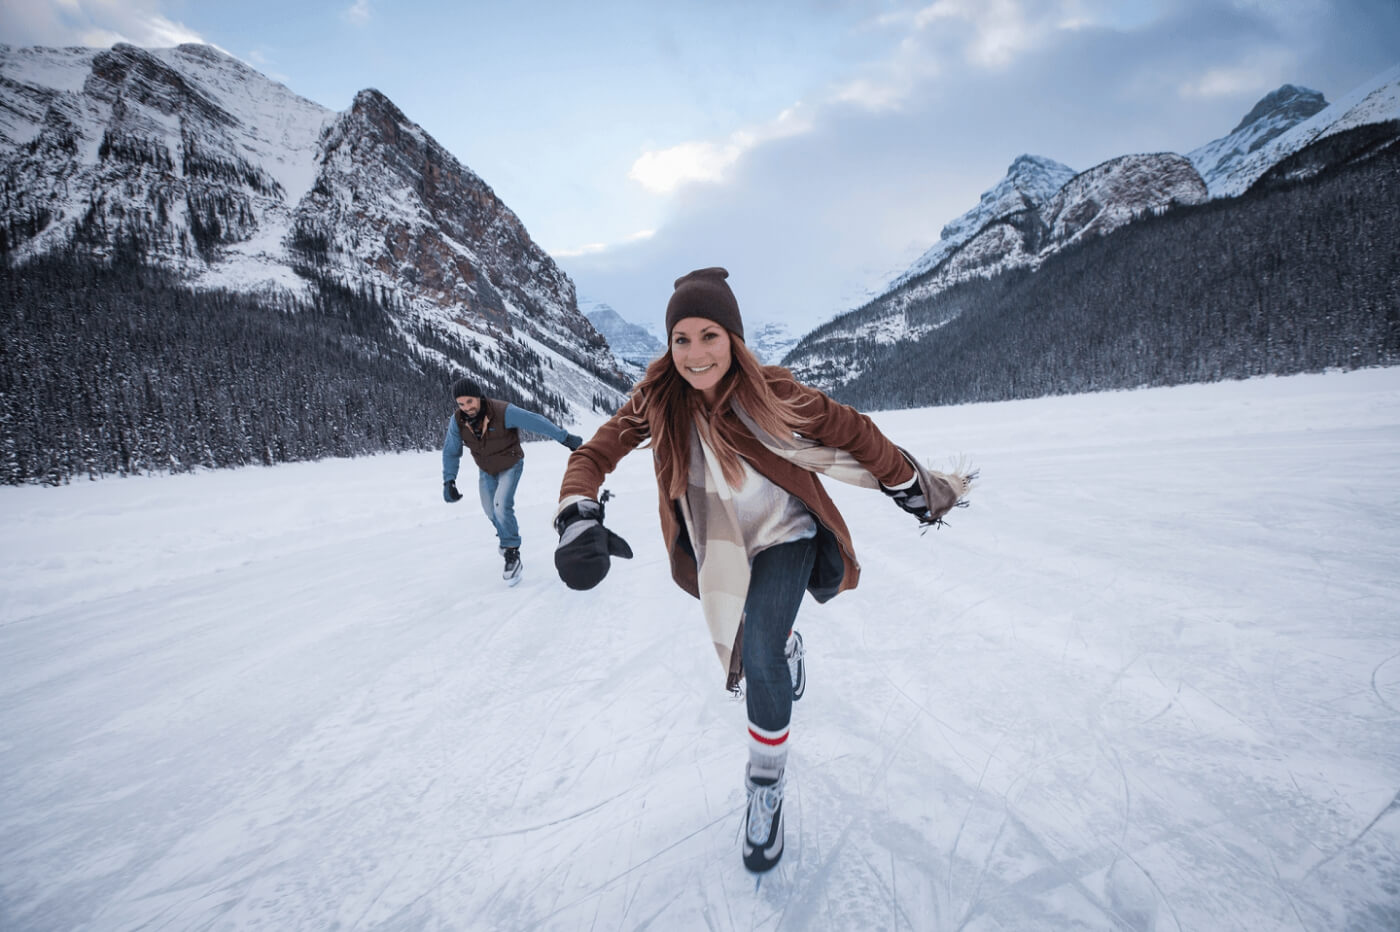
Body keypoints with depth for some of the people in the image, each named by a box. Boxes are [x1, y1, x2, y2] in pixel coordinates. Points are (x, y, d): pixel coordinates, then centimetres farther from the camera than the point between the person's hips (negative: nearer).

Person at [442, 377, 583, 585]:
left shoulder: (503, 412, -33)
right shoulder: (457, 420, -20)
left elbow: (536, 422, -28)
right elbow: (451, 452, -7)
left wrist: (565, 437, -24)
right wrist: (449, 481, -14)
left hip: (510, 467, -5)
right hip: (486, 471, 5)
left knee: (501, 506, -22)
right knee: (490, 510, 17)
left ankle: (512, 554, -8)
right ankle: (506, 537, 49)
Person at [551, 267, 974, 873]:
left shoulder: (770, 392, -29)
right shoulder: (657, 400, -23)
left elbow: (853, 433, -17)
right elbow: (595, 453, -21)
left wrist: (911, 487, -6)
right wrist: (578, 516, -40)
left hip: (786, 532, -3)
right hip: (724, 543, 3)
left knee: (759, 654, -18)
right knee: (766, 636, 25)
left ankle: (766, 785, 7)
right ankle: (788, 644, 64)